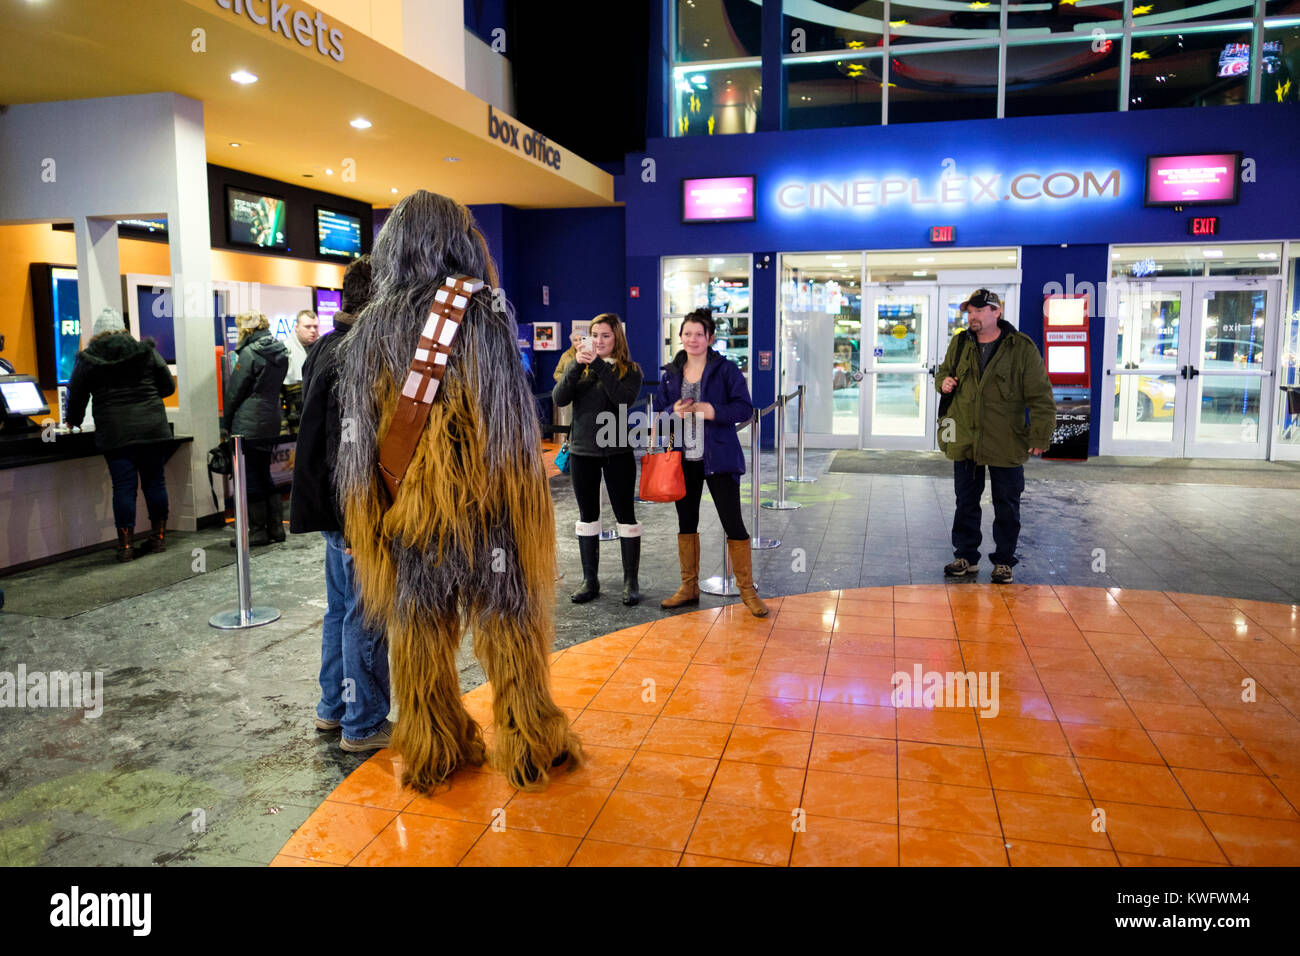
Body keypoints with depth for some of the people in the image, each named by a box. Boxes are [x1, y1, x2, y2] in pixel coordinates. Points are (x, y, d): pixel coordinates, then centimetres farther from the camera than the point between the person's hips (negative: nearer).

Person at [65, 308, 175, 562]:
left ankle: (125, 545, 3)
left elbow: (75, 397, 8)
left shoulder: (87, 359, 2)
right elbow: (168, 386, 8)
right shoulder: (145, 351, 4)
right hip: (151, 427, 1)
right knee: (154, 481, 9)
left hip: (114, 432, -1)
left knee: (123, 486, 1)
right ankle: (158, 538, 16)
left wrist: (73, 421, 27)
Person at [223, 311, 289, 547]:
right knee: (264, 475, 16)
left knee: (250, 478, 0)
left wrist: (226, 423, 1)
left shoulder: (249, 353, -14)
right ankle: (275, 528, 17)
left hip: (249, 425, -8)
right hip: (271, 423, 8)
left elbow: (235, 391, -9)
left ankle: (257, 531, 5)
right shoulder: (280, 352, 9)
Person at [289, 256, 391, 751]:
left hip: (333, 507, 10)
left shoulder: (324, 349, 13)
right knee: (365, 616, 0)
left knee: (341, 608, 20)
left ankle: (333, 706, 32)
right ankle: (363, 724, 12)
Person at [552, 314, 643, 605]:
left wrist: (599, 364, -23)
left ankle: (631, 581, 10)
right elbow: (559, 399, -8)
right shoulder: (579, 367, 8)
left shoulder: (630, 370, 0)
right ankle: (590, 581, 20)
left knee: (626, 515, 1)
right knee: (587, 515, 10)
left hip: (618, 452, -3)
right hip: (582, 451, 3)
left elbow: (624, 398, -20)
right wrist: (577, 365, -19)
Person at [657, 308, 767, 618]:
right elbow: (659, 412, 12)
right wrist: (674, 412, -10)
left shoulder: (727, 369, -4)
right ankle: (689, 586, 26)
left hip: (718, 458, -4)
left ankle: (747, 589, 11)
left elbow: (745, 408, -8)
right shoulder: (670, 373, 8)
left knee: (733, 523, -2)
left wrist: (710, 411, -21)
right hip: (683, 460, 4)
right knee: (686, 522, 12)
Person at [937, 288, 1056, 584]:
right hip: (964, 441, 4)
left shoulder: (1022, 348, -6)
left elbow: (1040, 396, -6)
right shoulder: (959, 344, 7)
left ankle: (1004, 561, 20)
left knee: (1007, 506, 7)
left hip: (1006, 444, -3)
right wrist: (943, 381, 0)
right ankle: (966, 557, 24)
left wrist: (1040, 436, -12)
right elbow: (943, 371, 25)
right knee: (966, 503, 12)